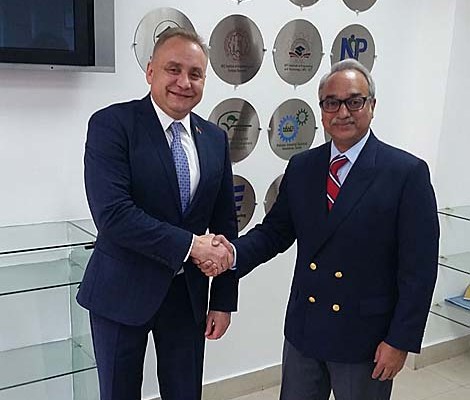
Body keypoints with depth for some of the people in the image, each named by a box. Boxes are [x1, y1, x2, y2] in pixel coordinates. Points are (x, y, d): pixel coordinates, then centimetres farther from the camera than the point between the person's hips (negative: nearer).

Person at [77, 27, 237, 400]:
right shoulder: (111, 124, -11)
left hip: (188, 295, 4)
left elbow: (225, 224, 7)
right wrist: (190, 244, -22)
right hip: (123, 293, -3)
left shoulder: (215, 138, 4)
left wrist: (224, 300, 5)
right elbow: (112, 213, -23)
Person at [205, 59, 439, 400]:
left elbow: (419, 267, -12)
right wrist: (234, 253, -14)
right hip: (303, 331, 4)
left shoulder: (408, 173, -12)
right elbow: (275, 231, 6)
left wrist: (401, 340, -12)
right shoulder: (301, 167, 2)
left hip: (366, 338, -4)